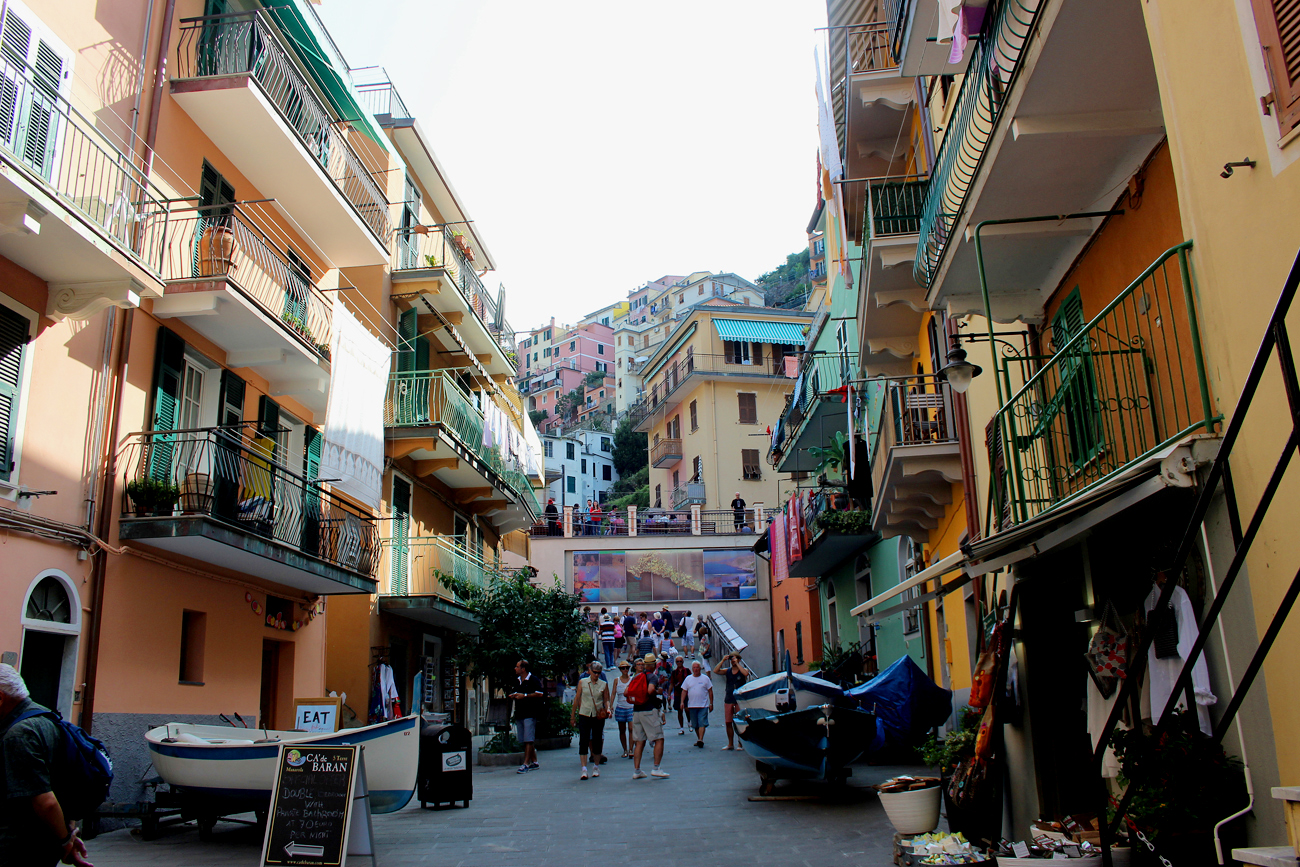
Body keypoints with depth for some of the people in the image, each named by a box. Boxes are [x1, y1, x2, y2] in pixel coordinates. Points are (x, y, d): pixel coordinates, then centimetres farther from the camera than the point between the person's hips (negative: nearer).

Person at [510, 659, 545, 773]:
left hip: (530, 713, -8)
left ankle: (525, 764, -11)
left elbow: (540, 694, -14)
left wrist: (524, 695, -16)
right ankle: (534, 762, 20)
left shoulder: (534, 680, -7)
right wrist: (514, 696, 9)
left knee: (528, 740, -10)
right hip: (519, 714, 8)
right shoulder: (518, 681, 18)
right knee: (525, 741, 10)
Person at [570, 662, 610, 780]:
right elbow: (577, 699, 7)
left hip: (598, 716, 1)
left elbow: (606, 699, 8)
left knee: (597, 741, 7)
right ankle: (584, 769, -9)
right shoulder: (582, 682, 3)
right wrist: (573, 715, 9)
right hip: (584, 715, -1)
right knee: (583, 741, -8)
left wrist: (607, 709, -12)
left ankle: (596, 767, 24)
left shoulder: (604, 684, 4)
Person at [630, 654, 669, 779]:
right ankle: (656, 769, -4)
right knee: (659, 739, 1)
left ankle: (636, 770, 7)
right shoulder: (653, 676, -7)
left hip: (636, 711, 7)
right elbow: (650, 690, -24)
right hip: (650, 710, -7)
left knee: (639, 741, 9)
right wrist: (658, 691, -5)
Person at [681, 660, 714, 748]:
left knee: (702, 723, -12)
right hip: (692, 705, 3)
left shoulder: (705, 678, 2)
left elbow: (710, 691, 5)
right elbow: (684, 691, 8)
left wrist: (711, 704, 1)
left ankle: (700, 740, -20)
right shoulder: (688, 678, 8)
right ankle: (699, 739, 21)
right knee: (695, 724, 9)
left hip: (703, 705, -3)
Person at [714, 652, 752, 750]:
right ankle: (730, 744, 16)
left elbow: (746, 673, -23)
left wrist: (737, 663, -18)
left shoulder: (743, 670, 1)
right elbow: (716, 671, -4)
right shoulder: (727, 671, 9)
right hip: (728, 700, 4)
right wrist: (723, 660, -10)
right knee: (728, 723, 6)